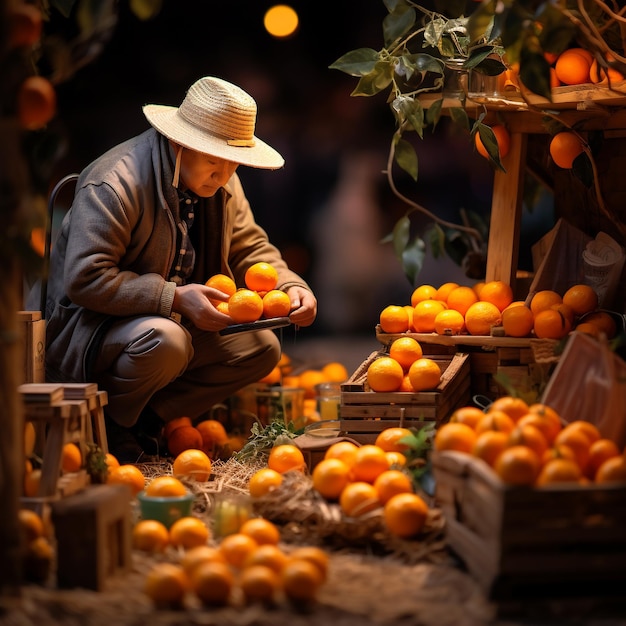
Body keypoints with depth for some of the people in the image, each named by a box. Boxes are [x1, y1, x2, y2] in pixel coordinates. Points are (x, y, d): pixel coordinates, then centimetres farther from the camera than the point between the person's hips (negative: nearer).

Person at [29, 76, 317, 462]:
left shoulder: (223, 183, 2)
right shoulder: (114, 183, -24)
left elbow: (250, 247, 10)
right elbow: (84, 279, -28)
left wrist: (291, 288, -12)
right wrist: (174, 298, -32)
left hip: (179, 322, 8)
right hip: (85, 330, -8)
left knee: (261, 347, -6)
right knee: (164, 339, -38)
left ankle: (146, 418, -7)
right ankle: (104, 423, -9)